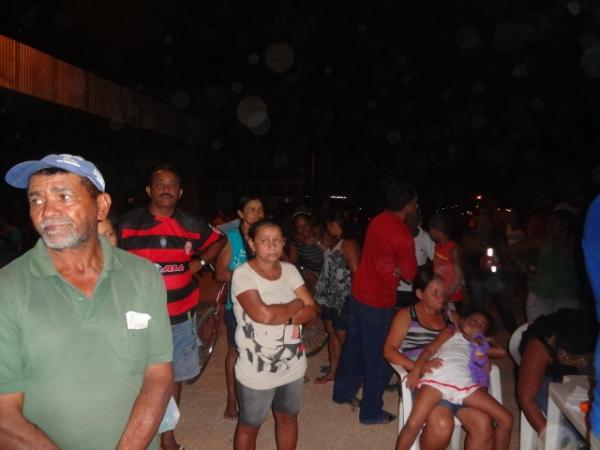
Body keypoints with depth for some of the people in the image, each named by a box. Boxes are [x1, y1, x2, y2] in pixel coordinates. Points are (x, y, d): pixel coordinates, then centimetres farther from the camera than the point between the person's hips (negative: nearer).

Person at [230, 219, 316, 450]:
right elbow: (263, 314, -30)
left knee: (288, 417, 24)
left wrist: (282, 317, -21)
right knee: (249, 426, 16)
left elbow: (311, 310, -4)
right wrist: (296, 305, -14)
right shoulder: (243, 274, -17)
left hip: (293, 365, 5)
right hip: (256, 370, -4)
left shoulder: (290, 270, -1)